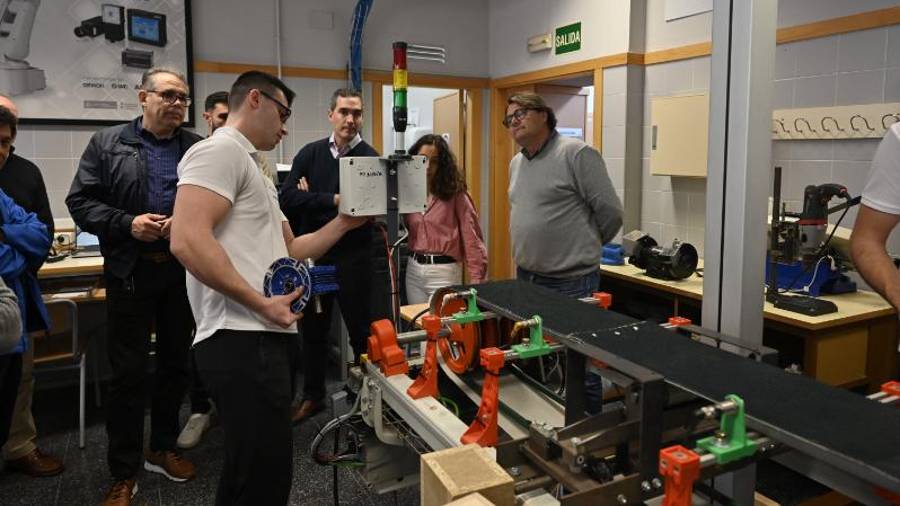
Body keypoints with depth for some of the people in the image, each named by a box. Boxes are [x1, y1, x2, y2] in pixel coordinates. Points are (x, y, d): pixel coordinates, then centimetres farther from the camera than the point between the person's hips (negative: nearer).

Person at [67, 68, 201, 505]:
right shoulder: (107, 144, 2)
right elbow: (80, 202, 0)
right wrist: (127, 224, -15)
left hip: (184, 271, 2)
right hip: (131, 272, -2)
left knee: (176, 364, 13)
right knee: (128, 371, 3)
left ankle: (163, 448, 33)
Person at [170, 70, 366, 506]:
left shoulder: (251, 167, 25)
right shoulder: (221, 150, -8)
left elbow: (289, 250, 27)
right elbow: (187, 241, -23)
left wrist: (343, 222, 18)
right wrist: (260, 303, -20)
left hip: (258, 337, 11)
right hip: (242, 340, -11)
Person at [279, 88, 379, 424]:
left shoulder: (370, 158, -6)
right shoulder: (310, 153, 4)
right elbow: (286, 199, -7)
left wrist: (312, 200, -11)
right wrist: (334, 200, -17)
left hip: (352, 258, -4)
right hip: (311, 255, 4)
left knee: (361, 330, 7)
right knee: (313, 330, 16)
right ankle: (313, 396, 32)